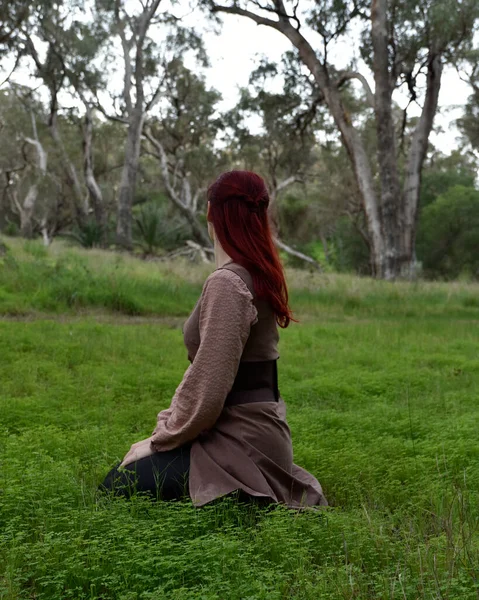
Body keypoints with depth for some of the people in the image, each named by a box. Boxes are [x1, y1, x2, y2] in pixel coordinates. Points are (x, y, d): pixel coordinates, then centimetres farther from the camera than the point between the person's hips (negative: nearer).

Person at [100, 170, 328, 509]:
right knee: (125, 469, 21)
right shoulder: (259, 276, 9)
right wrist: (168, 425, 10)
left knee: (117, 486, -5)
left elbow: (208, 388, -23)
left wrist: (161, 439, -8)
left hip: (240, 443, -9)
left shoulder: (227, 283, -21)